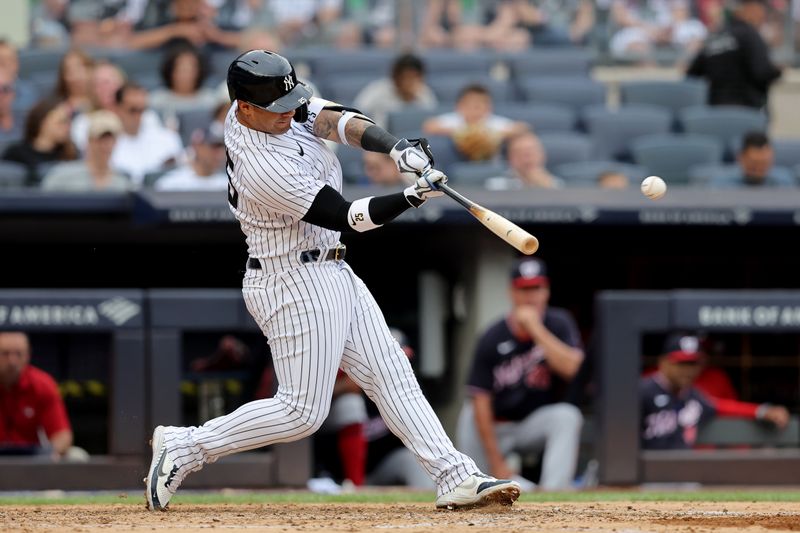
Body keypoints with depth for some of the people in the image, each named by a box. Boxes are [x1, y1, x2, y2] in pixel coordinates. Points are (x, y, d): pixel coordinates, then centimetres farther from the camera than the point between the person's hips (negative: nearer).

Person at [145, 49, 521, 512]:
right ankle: (184, 447, 3)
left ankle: (457, 477, 3)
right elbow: (348, 217, -22)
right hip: (296, 284, -10)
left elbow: (335, 121, -12)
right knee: (302, 412, -6)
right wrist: (415, 196, -29)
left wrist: (399, 148, -28)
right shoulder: (265, 169, -27)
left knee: (392, 374, 5)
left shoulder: (279, 107, -3)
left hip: (330, 272, 10)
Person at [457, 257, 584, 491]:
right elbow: (480, 402, -13)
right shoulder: (493, 338, -13)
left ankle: (553, 492, -37)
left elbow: (569, 366, -28)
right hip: (492, 428, 0)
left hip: (536, 423, 1)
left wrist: (535, 327, -30)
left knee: (567, 416, -32)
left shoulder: (558, 324, -9)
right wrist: (496, 464, -17)